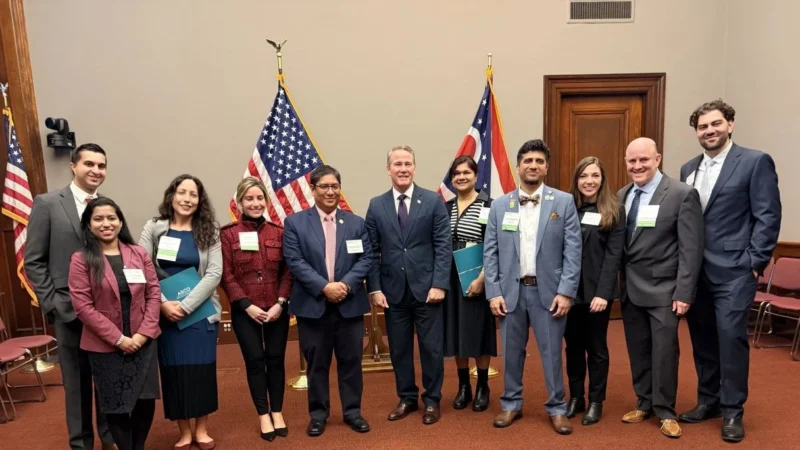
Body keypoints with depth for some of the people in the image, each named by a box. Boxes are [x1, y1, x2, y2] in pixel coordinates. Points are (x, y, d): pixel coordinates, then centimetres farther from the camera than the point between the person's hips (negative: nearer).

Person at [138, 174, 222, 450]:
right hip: (165, 313, 0)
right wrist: (163, 304, -15)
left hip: (201, 311, 0)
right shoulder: (153, 229, 1)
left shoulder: (209, 231, 0)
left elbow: (214, 273, -7)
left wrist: (186, 305, -15)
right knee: (174, 371, 6)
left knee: (202, 370, 5)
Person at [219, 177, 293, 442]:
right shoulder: (228, 234, -3)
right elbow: (226, 275, -6)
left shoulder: (278, 233, 3)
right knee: (255, 360, 5)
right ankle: (263, 415, 20)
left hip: (276, 309, 2)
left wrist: (280, 303, -9)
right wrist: (247, 305, -12)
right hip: (245, 311, -1)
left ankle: (277, 412, 24)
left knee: (276, 359, 8)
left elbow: (287, 272, 2)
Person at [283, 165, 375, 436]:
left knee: (351, 360, 10)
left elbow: (366, 259, 1)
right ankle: (318, 414, 25)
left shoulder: (356, 223, 9)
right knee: (317, 363, 10)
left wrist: (346, 284, -15)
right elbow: (294, 261, -8)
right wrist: (324, 287, -17)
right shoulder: (295, 222, 2)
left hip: (350, 304, 2)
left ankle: (352, 411, 25)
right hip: (312, 305, -1)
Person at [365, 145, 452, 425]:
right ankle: (407, 398, 29)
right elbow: (371, 251, 3)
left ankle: (432, 400, 26)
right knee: (399, 348, 11)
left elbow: (444, 246, -4)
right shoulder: (376, 205, 5)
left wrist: (439, 284, -11)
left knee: (431, 347, 8)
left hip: (426, 288, -2)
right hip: (393, 290, 2)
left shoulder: (433, 201, -1)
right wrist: (374, 289, -3)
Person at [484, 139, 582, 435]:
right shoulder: (499, 205, 4)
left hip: (548, 290, -1)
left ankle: (557, 408, 27)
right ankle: (511, 404, 29)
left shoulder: (563, 202, 0)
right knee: (511, 352, 12)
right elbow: (490, 252, 3)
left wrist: (566, 291, -10)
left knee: (552, 353, 8)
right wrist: (493, 293, -4)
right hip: (511, 290, 2)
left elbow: (573, 250, -3)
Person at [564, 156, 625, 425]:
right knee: (573, 345, 12)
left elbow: (614, 253, -8)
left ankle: (596, 402, 24)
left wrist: (603, 293, -16)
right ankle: (575, 398, 27)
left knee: (596, 347, 10)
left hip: (597, 291, -2)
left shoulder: (614, 210, -2)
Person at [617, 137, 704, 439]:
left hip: (663, 289, -5)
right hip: (629, 288, 5)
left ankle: (665, 412, 22)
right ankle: (644, 403, 30)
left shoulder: (682, 194, -9)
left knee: (664, 351, 4)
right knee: (638, 351, 14)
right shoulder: (622, 196, 8)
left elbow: (691, 249, -11)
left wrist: (684, 292, -14)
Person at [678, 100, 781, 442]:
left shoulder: (756, 162, -3)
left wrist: (755, 263, -12)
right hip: (695, 270, 5)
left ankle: (732, 411, 10)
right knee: (702, 337, 12)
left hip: (734, 270, -5)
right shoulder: (689, 169, 12)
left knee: (731, 335, -6)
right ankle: (708, 400, 27)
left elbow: (768, 216, -8)